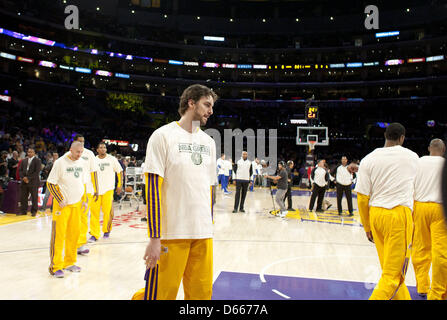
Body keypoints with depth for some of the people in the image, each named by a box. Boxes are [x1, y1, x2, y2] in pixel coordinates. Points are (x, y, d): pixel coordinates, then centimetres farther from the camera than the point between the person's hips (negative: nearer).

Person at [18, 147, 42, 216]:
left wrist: (28, 178, -15)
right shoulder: (24, 160, 14)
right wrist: (23, 177, -4)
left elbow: (37, 172, -10)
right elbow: (20, 170, 14)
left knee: (34, 197, 0)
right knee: (23, 197, 8)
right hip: (24, 182, 5)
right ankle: (23, 211, 18)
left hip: (33, 182, -5)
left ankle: (34, 211, 10)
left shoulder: (37, 160, -3)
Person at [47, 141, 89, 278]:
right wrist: (60, 200, -13)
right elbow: (50, 183, -8)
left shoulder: (81, 163, 8)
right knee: (58, 235, -5)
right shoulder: (60, 162, -10)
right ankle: (55, 266, 4)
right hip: (62, 204, -5)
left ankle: (69, 263, 21)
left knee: (73, 234, 9)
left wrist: (84, 199, 12)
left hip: (76, 204, 6)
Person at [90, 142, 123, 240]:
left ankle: (106, 230, 19)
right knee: (94, 211, -3)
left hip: (108, 189, -2)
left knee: (107, 211, -2)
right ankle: (94, 234, 6)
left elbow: (120, 171, 9)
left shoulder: (112, 159, 2)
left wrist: (119, 185, 5)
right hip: (95, 189, 2)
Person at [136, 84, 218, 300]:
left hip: (203, 234, 6)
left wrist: (209, 226, 15)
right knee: (161, 293, 0)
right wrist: (154, 238, -15)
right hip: (172, 233, -6)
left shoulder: (208, 142, 13)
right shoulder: (163, 135, -6)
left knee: (201, 293, 13)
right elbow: (152, 187, -11)